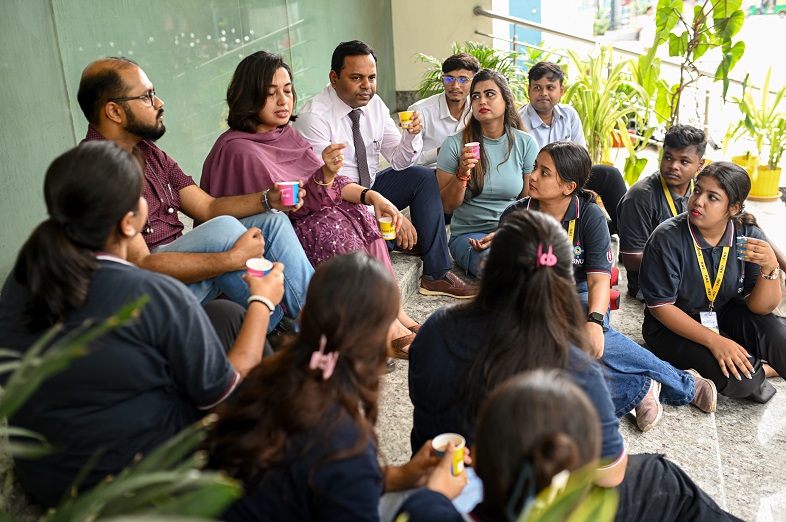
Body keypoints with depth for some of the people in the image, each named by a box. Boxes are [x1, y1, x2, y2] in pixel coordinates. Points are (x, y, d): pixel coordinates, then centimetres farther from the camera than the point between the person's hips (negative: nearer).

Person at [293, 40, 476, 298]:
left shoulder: (374, 104, -1)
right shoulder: (313, 117, -21)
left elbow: (399, 161, 2)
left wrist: (412, 135, -22)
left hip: (369, 189, 8)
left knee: (422, 177, -10)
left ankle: (437, 274, -10)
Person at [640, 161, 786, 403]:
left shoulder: (748, 236, -9)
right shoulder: (667, 238, -20)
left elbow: (760, 308, -9)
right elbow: (659, 306, -17)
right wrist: (714, 340, -25)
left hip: (726, 315, 4)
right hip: (673, 326, -4)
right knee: (740, 379, -25)